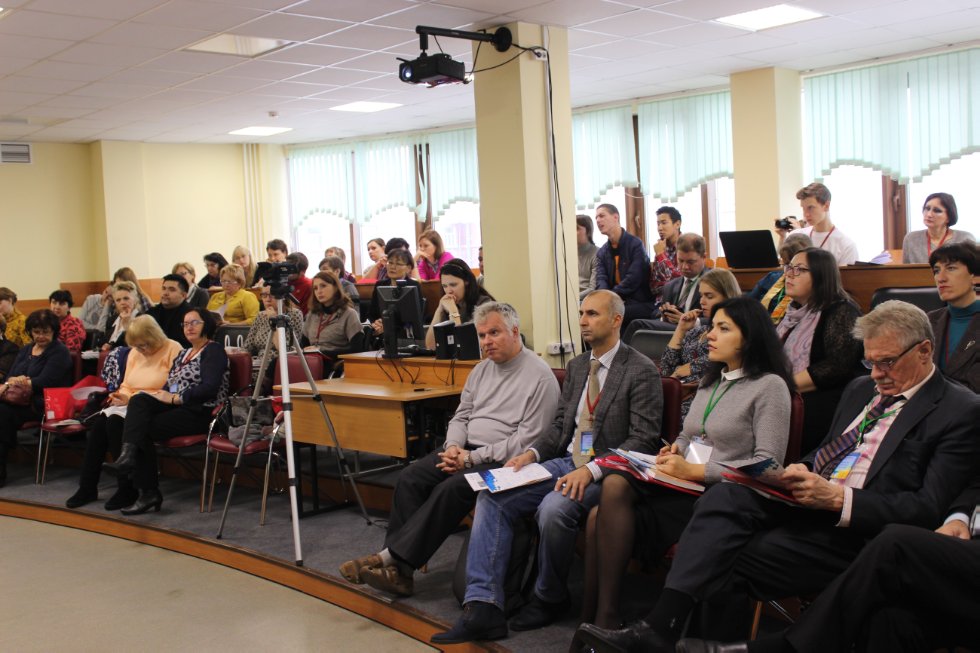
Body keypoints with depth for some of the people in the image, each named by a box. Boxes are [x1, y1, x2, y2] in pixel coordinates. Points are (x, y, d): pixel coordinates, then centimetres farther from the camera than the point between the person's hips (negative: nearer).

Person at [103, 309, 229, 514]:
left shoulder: (213, 351, -2)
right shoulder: (184, 354, 25)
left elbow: (210, 389, -17)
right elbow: (171, 387, 18)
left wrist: (174, 398, -15)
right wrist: (162, 395, -5)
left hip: (201, 413, -7)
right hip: (176, 407, 7)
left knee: (143, 429, -21)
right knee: (139, 401, -21)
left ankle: (148, 493, -19)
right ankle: (128, 455, -32)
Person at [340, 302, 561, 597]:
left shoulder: (540, 377, -9)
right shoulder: (482, 369, 17)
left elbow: (528, 440, -15)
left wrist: (473, 458, -17)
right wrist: (453, 446, -4)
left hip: (503, 460, -7)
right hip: (466, 450, 8)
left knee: (451, 488, -31)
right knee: (410, 478, -15)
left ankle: (392, 557, -27)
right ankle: (398, 571, -20)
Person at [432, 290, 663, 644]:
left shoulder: (642, 371, -6)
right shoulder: (576, 366, 16)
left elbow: (642, 441, -13)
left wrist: (591, 470, -24)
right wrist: (531, 453, -3)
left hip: (604, 471, -7)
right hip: (565, 462, 7)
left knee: (553, 508, -34)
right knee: (492, 498, -13)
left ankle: (549, 599, -6)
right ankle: (482, 608, -17)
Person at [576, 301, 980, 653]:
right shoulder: (861, 389, 20)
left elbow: (928, 509, -12)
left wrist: (837, 497, -22)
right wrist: (802, 473, 1)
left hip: (856, 531, -6)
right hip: (809, 500, 7)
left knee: (741, 558, -26)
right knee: (725, 496, -23)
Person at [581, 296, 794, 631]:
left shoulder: (770, 386, -4)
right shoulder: (710, 381, 20)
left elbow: (768, 463, -12)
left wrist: (695, 470, -16)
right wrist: (675, 449, 3)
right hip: (683, 486, 7)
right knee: (614, 484, -25)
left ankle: (605, 615, -9)